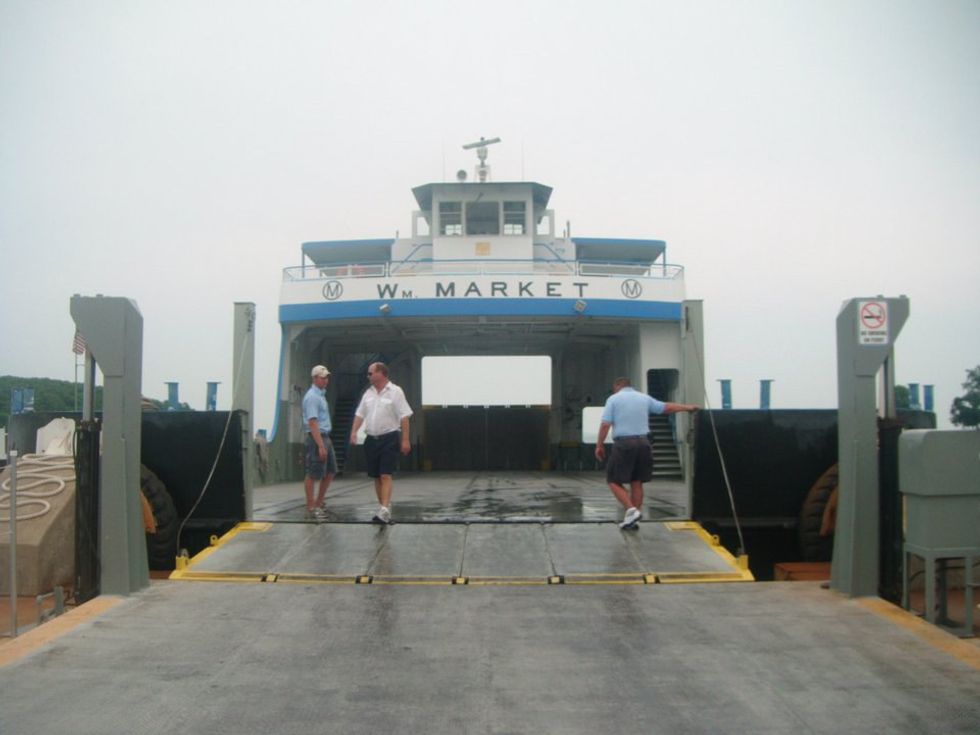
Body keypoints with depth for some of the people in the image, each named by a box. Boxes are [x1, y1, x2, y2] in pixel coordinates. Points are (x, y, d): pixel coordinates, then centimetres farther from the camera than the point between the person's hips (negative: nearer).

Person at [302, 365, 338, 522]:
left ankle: (319, 503, 22)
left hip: (325, 437, 10)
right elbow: (312, 422, -22)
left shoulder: (321, 395, 15)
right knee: (313, 475, -2)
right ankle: (311, 509, 5)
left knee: (330, 472, 13)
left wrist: (325, 442, 17)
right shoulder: (312, 397, -15)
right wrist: (320, 445, -26)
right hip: (316, 438, -10)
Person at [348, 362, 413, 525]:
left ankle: (384, 511, -20)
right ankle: (383, 508, 20)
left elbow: (404, 417, -9)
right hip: (372, 439, 6)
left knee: (385, 475, -14)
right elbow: (360, 414, 14)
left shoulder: (395, 392, -7)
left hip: (389, 439, -6)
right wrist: (354, 432, -1)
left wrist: (405, 440, -13)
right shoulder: (368, 393, 11)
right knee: (376, 477, 10)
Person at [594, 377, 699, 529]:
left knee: (614, 481, 4)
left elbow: (605, 425, -7)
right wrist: (687, 407, 36)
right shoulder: (644, 398, 14)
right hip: (642, 442, 5)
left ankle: (631, 510, -12)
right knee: (637, 482, 12)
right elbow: (667, 407, 22)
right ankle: (632, 518, 15)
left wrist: (599, 445, 1)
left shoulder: (613, 399, 2)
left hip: (623, 443, -5)